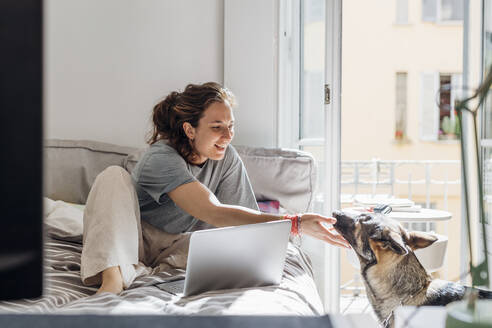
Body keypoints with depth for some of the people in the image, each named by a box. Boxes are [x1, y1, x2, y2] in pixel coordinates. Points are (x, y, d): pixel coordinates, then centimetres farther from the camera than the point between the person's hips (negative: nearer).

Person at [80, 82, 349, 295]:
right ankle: (113, 277, -41)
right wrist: (294, 224, -47)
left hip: (177, 248, 4)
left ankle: (138, 270, -25)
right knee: (114, 176, -29)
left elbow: (242, 222, -10)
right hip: (135, 239, -4)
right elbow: (214, 214, -41)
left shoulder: (227, 158, -8)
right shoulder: (161, 158, -28)